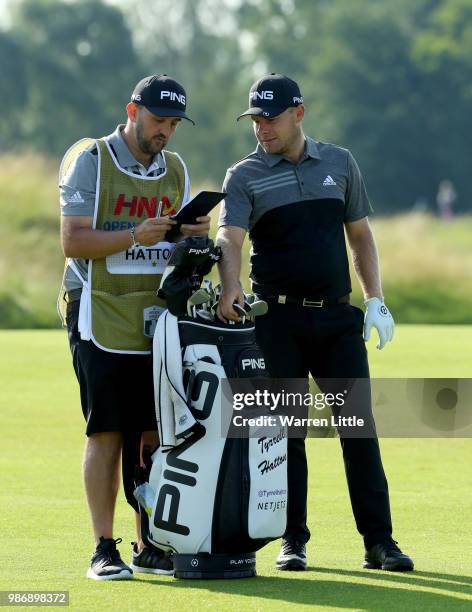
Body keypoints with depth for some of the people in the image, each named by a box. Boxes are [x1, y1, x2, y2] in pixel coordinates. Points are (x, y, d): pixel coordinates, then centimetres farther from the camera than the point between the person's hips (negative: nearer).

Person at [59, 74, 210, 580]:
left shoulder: (175, 170, 14)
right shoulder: (90, 161, -3)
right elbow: (72, 241, -10)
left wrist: (193, 235, -5)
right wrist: (134, 237, -22)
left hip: (156, 320, 5)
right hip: (100, 319, -5)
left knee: (152, 435, 2)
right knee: (106, 434, -6)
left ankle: (150, 546, 9)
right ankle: (104, 549, -3)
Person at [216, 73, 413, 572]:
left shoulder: (339, 163, 10)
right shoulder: (244, 176, 1)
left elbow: (360, 235, 16)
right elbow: (229, 237, -15)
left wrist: (375, 299, 6)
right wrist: (230, 287, -35)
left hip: (337, 316, 2)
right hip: (278, 320, -2)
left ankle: (378, 541, 0)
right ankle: (293, 541, 9)